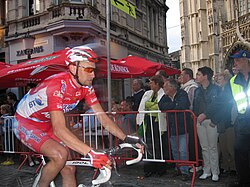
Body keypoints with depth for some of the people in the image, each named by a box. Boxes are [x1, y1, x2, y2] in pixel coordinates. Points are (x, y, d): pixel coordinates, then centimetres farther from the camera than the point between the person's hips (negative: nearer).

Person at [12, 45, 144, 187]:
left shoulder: (86, 87, -12)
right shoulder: (57, 84, -35)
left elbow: (102, 117, -9)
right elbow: (59, 129, -41)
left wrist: (126, 138, -19)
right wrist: (90, 153, -48)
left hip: (46, 124, 7)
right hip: (25, 123, -7)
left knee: (69, 169, -1)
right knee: (60, 155, -29)